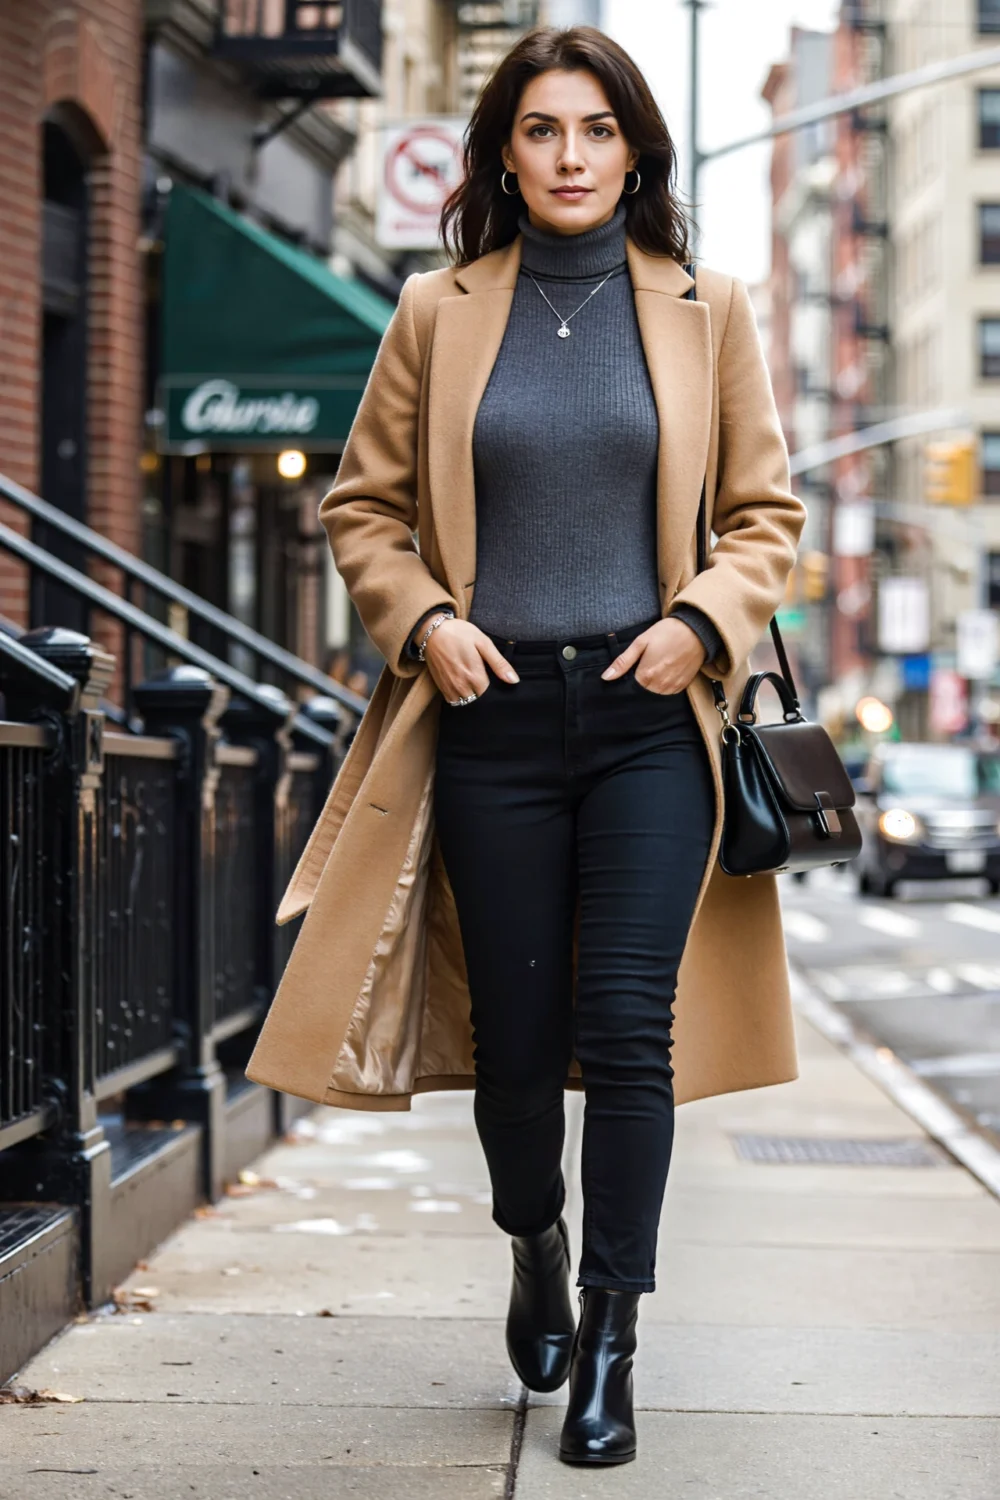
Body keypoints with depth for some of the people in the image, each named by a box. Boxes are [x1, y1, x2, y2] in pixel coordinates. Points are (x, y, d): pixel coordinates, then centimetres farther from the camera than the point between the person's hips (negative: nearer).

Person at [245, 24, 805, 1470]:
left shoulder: (705, 312, 6)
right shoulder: (439, 315, 7)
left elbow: (766, 514, 10)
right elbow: (364, 507, 13)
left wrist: (703, 620, -6)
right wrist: (422, 619, -3)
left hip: (647, 714, -1)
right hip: (494, 714, 1)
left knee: (627, 1024, -9)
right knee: (515, 1030, 6)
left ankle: (610, 1345, 1)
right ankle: (536, 1252, 36)